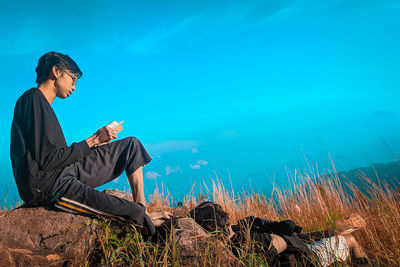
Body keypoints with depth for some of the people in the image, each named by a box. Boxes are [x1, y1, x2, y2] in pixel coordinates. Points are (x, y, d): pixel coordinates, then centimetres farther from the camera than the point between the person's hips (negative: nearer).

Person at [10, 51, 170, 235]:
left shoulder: (41, 103, 19)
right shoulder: (33, 99, -12)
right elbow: (48, 160, -19)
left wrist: (96, 140, 9)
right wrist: (93, 140, -10)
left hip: (66, 173, 10)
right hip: (48, 188, -10)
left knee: (131, 145, 10)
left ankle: (143, 212, 2)